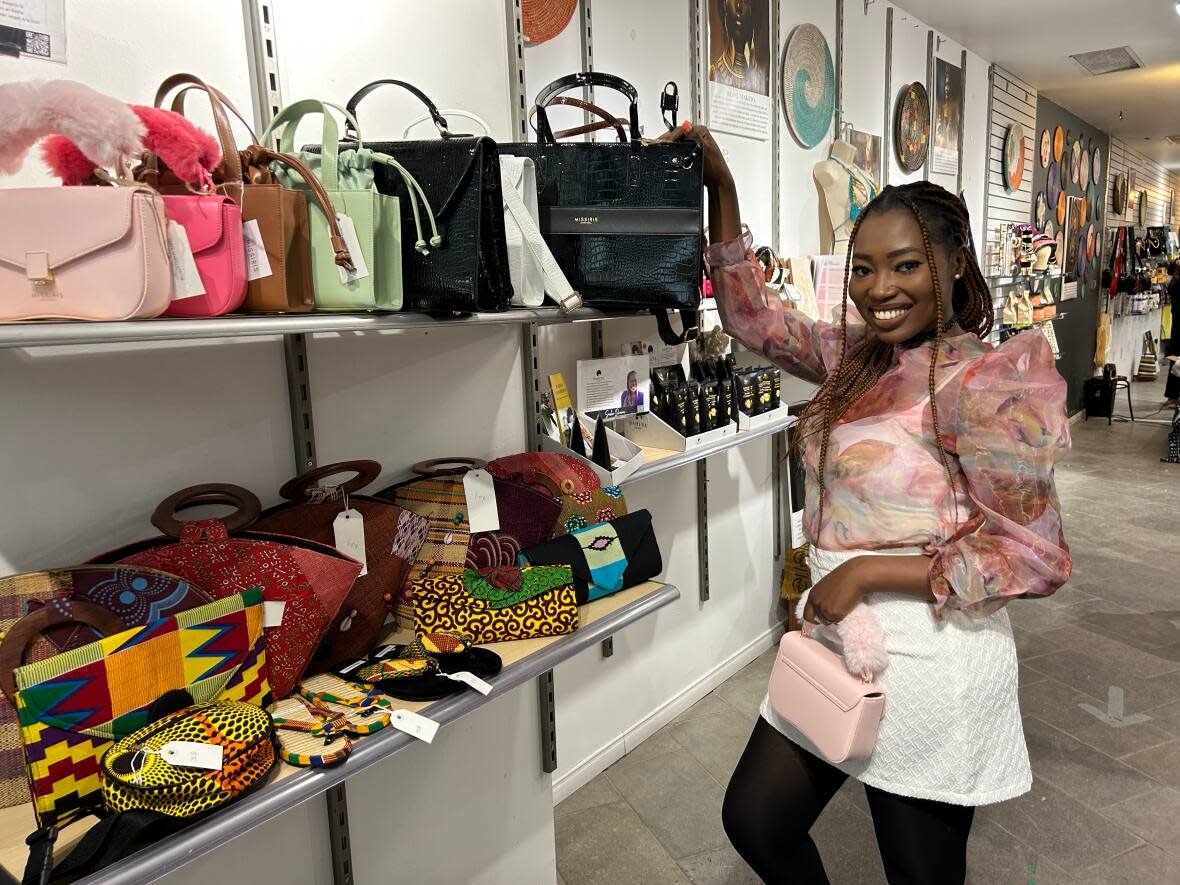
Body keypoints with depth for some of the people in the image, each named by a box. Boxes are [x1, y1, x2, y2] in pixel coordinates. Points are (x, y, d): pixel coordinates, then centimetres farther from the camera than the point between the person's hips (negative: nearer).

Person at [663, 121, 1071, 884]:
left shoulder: (981, 381, -18)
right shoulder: (859, 354, 4)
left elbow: (1036, 557, -18)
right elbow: (752, 316, 9)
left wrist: (870, 569, -20)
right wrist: (720, 185, 1)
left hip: (927, 663, -7)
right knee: (754, 821, 18)